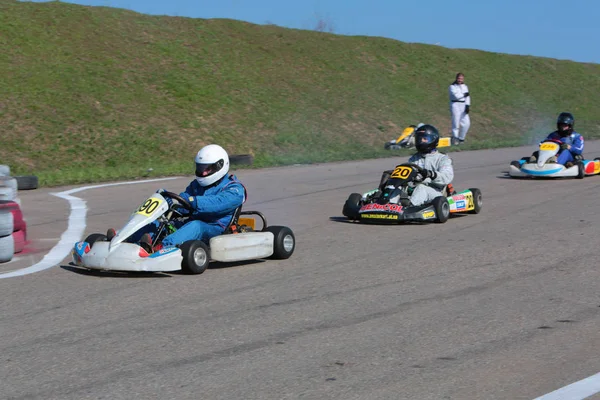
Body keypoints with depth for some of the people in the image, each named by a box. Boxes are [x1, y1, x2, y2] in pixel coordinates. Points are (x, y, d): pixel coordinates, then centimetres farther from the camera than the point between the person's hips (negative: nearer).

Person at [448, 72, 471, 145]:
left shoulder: (465, 86, 14)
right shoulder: (452, 87, -4)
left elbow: (467, 97, 7)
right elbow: (456, 96, -17)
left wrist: (467, 106, -6)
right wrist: (464, 94, -3)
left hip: (463, 105, 6)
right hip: (455, 105, -6)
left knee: (466, 123, 0)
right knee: (456, 123, -6)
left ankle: (461, 138, 13)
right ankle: (455, 138, 3)